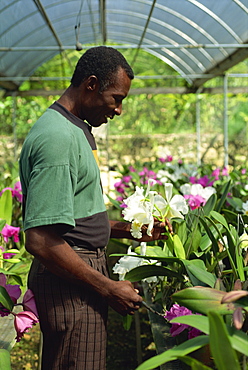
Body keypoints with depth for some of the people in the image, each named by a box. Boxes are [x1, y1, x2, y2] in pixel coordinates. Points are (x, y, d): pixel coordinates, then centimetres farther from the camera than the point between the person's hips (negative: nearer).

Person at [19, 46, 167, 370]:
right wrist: (107, 288, -19)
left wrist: (129, 230, 12)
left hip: (82, 275, 10)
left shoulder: (75, 131, 14)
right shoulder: (59, 137, -20)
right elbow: (40, 240, -26)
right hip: (70, 285, -10)